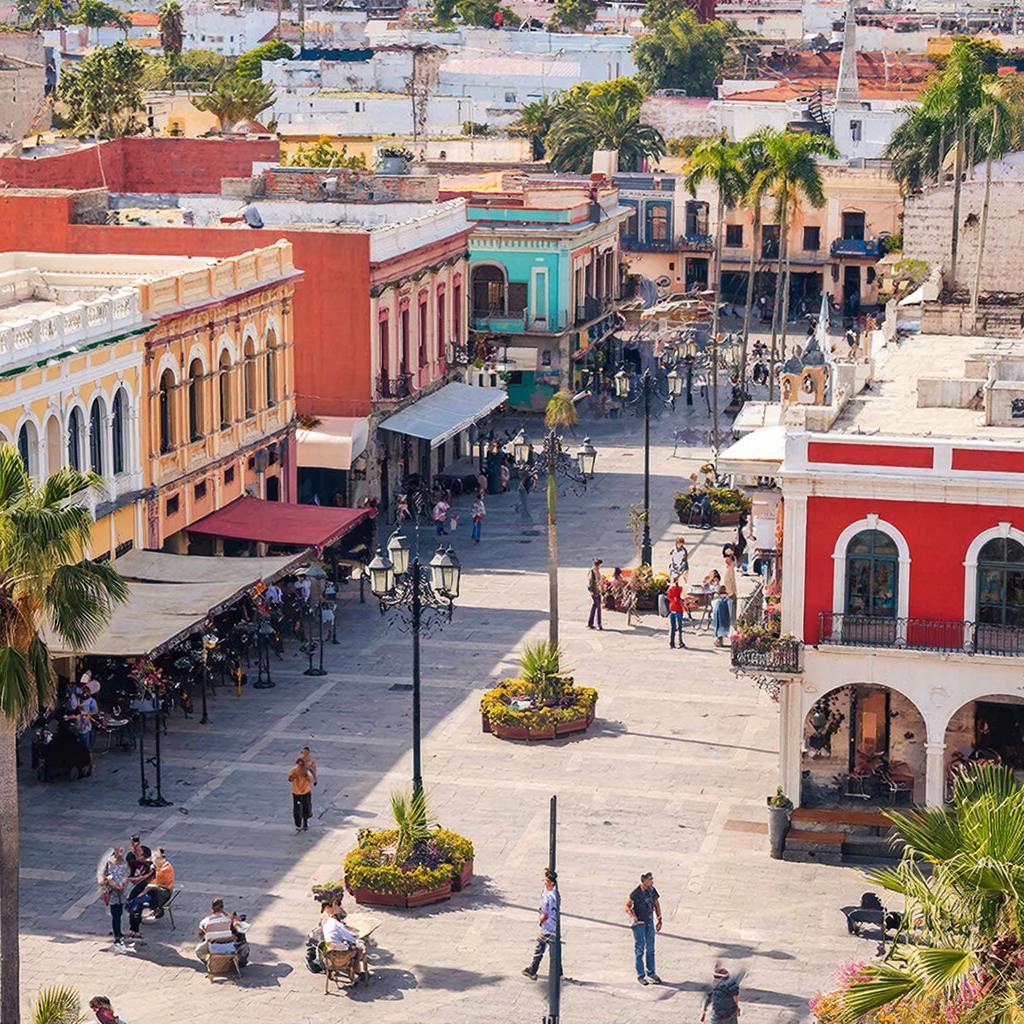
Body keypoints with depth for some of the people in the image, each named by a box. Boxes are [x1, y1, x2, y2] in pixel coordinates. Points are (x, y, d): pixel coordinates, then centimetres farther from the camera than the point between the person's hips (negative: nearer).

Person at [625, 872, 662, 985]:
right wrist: (634, 918, -22)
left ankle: (651, 972, 25)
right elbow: (627, 906, -12)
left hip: (650, 921, 5)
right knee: (640, 949, 0)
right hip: (639, 923, -5)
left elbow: (657, 903, 12)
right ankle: (640, 975, 9)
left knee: (650, 948, 13)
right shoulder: (636, 893, -19)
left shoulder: (653, 891, -3)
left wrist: (659, 919, 11)